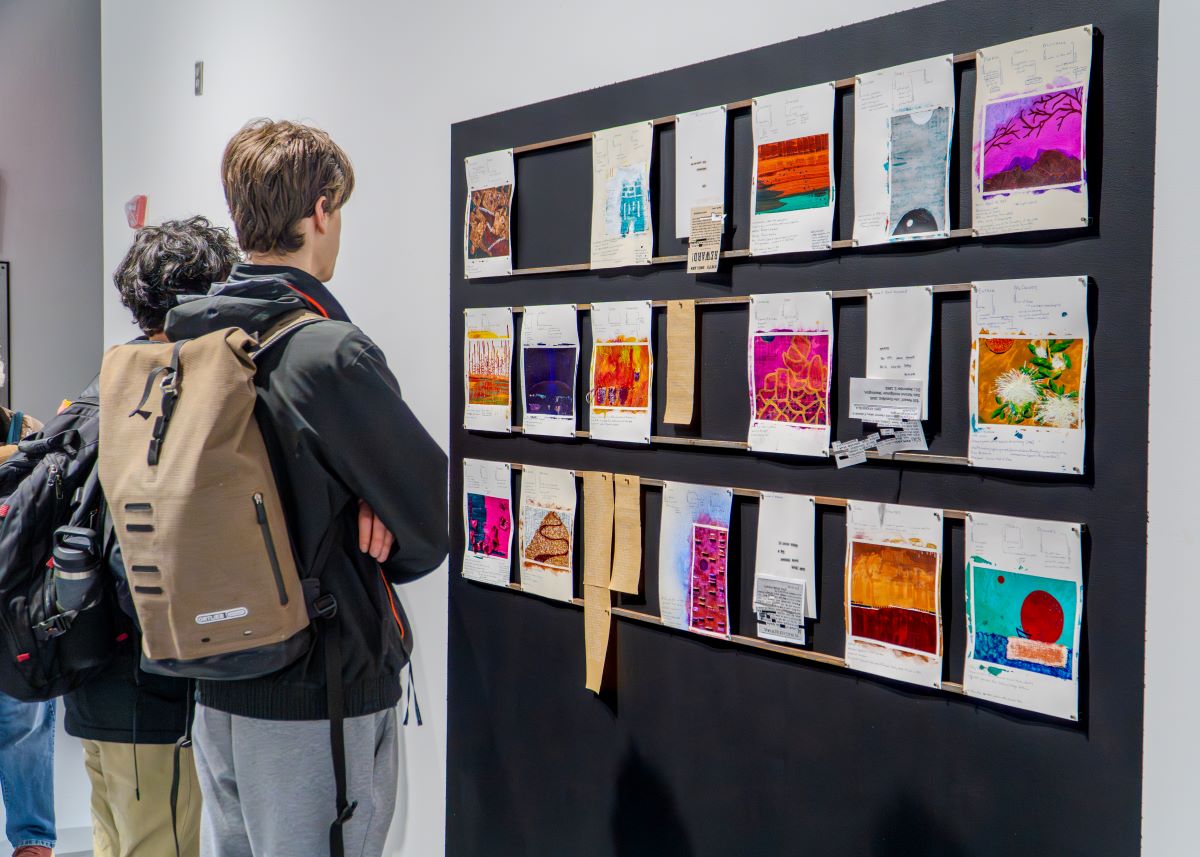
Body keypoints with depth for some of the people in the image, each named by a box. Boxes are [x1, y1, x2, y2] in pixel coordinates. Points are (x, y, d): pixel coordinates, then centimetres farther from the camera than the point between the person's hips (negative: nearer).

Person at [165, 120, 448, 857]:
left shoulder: (189, 346, 1)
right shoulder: (331, 354, -21)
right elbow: (435, 520, -14)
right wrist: (372, 564, 5)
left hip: (217, 688, 7)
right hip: (321, 698, -7)